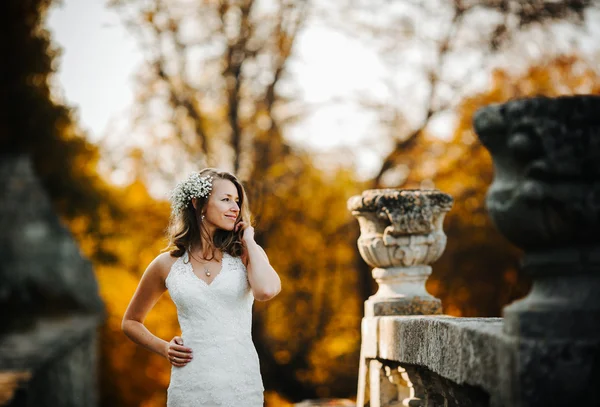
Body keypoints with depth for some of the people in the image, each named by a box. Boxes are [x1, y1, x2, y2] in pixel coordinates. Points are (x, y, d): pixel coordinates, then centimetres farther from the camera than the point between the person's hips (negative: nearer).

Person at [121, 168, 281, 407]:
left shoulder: (245, 255, 2)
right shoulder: (168, 264, 3)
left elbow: (266, 290, -20)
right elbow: (130, 321, 16)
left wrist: (248, 240, -7)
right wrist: (164, 348, 0)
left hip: (242, 384, 0)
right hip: (190, 387, 0)